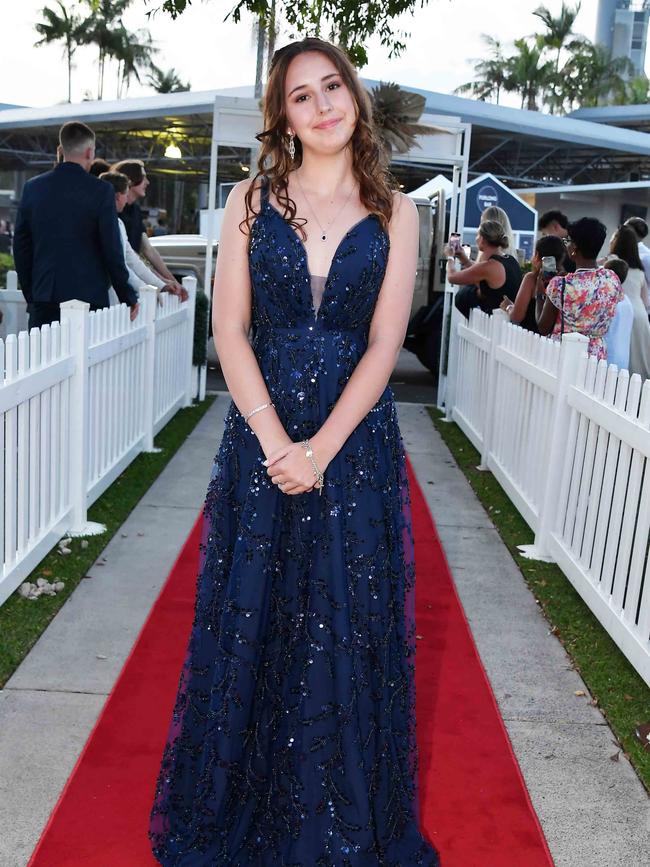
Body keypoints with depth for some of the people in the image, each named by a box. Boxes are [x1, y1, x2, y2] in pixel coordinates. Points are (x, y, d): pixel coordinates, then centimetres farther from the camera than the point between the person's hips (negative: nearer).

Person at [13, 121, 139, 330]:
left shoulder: (33, 187, 6)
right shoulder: (100, 191, -7)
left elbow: (21, 245, 10)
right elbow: (112, 250, -7)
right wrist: (128, 297, 3)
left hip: (43, 299, 4)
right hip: (88, 297, -3)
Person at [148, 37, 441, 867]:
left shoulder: (394, 212, 4)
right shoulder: (251, 200, 5)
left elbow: (383, 344, -4)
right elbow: (229, 327, -2)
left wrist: (322, 449, -14)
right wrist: (274, 439, -13)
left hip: (356, 439, 0)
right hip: (261, 434, 1)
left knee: (348, 627, 7)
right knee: (248, 618, 8)